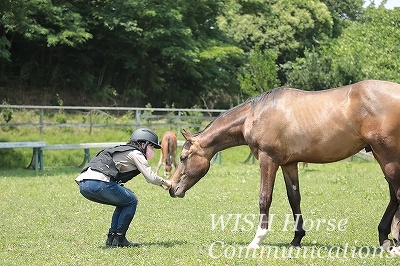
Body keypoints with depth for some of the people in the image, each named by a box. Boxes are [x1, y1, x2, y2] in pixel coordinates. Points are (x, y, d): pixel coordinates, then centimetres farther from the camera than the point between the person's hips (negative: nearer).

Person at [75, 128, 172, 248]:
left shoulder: (123, 150, 32)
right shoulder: (135, 153, 6)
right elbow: (150, 177, 0)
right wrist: (164, 182, 18)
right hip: (99, 182, -9)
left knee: (124, 202, 24)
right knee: (131, 201, 9)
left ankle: (111, 238, 19)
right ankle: (118, 239, 6)